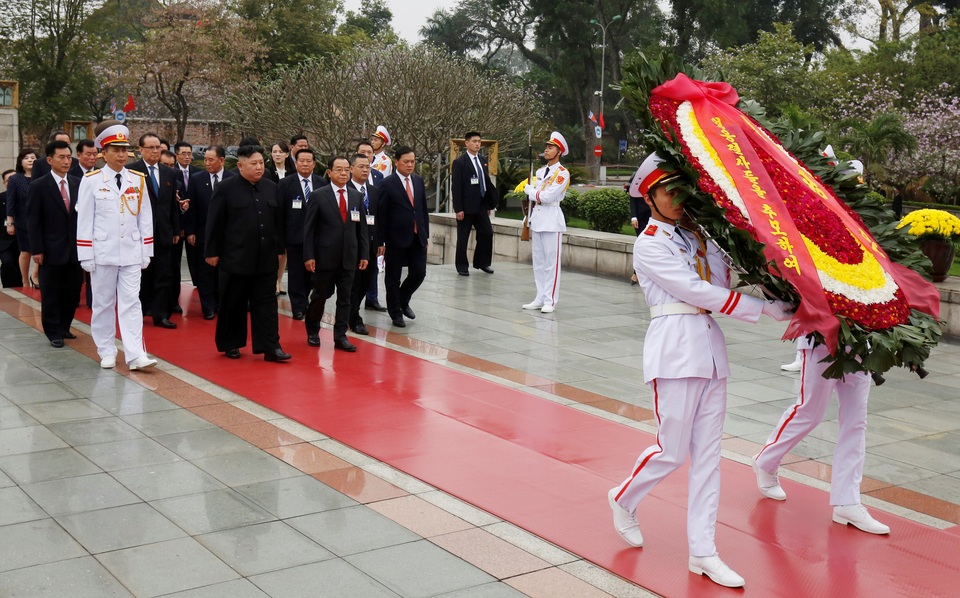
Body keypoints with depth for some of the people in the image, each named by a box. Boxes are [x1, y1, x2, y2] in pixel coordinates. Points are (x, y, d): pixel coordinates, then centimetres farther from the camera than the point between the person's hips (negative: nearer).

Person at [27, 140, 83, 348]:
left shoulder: (78, 184, 5)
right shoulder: (39, 186, -4)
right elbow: (33, 220, -5)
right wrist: (37, 250, -9)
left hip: (75, 248, 3)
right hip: (51, 250, -3)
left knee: (73, 291, 8)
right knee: (51, 293, 5)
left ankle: (64, 327, 24)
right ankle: (54, 332, 16)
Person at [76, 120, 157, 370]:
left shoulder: (138, 180, 5)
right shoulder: (91, 181, -2)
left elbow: (145, 218, 8)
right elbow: (84, 220, -1)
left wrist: (146, 252, 5)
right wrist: (86, 255, -4)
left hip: (131, 253, 2)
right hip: (103, 253, -1)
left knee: (131, 303, -2)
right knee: (103, 303, 8)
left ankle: (135, 355, -7)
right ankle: (106, 352, 18)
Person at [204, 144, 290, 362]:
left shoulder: (272, 188, 8)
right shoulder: (226, 188, -5)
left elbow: (279, 221, 12)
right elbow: (214, 223, -4)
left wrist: (279, 248, 10)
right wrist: (212, 252, -5)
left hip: (266, 259, 4)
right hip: (235, 258, -4)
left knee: (267, 302, 3)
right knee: (233, 304, 7)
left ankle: (270, 346, 4)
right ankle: (230, 344, 20)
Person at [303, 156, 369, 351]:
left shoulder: (357, 196, 7)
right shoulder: (318, 196, -4)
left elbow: (362, 228, 9)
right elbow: (309, 229, -5)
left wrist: (364, 254, 5)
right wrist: (308, 256, -10)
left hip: (349, 257, 3)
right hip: (325, 256, -3)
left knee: (345, 298, 4)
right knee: (320, 295, 8)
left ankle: (340, 336, 12)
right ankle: (312, 331, 27)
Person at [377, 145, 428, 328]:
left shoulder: (419, 181, 10)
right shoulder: (387, 184, -8)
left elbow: (423, 209, 14)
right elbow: (381, 214, -8)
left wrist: (426, 234, 10)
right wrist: (381, 241, -10)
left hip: (417, 238, 5)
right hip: (396, 238, -5)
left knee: (419, 273, 4)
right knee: (393, 278, 6)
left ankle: (403, 301, 30)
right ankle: (395, 312, 20)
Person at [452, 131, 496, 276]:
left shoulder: (483, 160, 10)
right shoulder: (459, 162, -8)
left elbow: (487, 182, 14)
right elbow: (456, 187, -12)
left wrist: (489, 204, 11)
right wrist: (458, 209, -16)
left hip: (481, 205, 6)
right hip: (466, 206, -6)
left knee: (487, 233, 5)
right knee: (463, 237, 3)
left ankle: (481, 262, 21)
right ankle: (462, 266, 13)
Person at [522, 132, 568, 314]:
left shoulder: (562, 173, -8)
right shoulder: (540, 172, 16)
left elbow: (548, 196, -17)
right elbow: (534, 197, 16)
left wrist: (529, 190, -3)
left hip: (552, 220, -8)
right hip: (537, 218, 8)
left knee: (551, 262, -5)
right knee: (538, 262, 10)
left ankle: (550, 301, -3)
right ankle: (540, 298, 16)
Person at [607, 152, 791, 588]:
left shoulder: (693, 235, 16)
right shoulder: (649, 246, -6)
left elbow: (723, 280, 6)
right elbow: (697, 291, -13)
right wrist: (764, 309, -13)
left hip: (710, 345, 7)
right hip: (675, 345, -7)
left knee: (708, 453, 6)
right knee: (672, 451, -2)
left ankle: (702, 552, 12)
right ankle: (624, 499, 27)